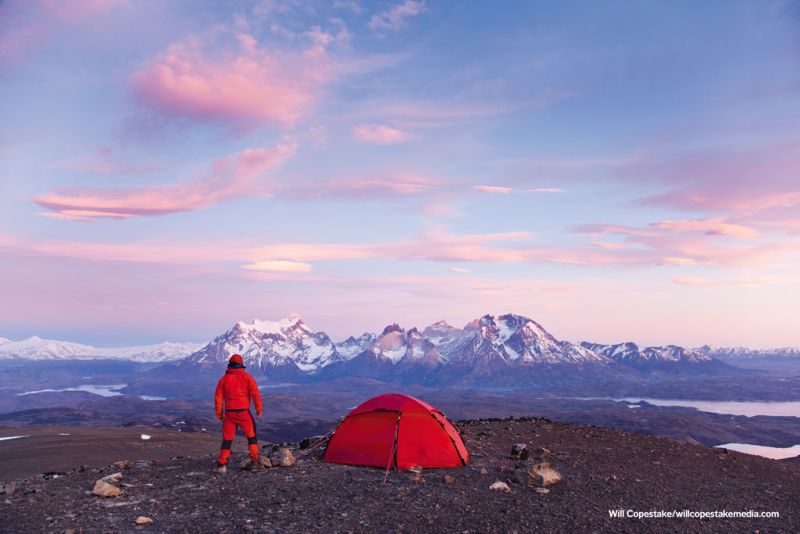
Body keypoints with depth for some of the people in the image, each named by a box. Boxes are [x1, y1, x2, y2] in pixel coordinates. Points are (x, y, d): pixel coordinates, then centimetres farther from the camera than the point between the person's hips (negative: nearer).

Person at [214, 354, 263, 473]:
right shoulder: (247, 377, -1)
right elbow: (255, 394, -8)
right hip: (244, 412, -2)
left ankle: (221, 464, 4)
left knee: (227, 439, 11)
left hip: (229, 413, 2)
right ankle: (254, 461, 5)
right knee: (252, 436, 12)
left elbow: (218, 397, 4)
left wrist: (219, 414, 12)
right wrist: (259, 409, 1)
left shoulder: (224, 378, 5)